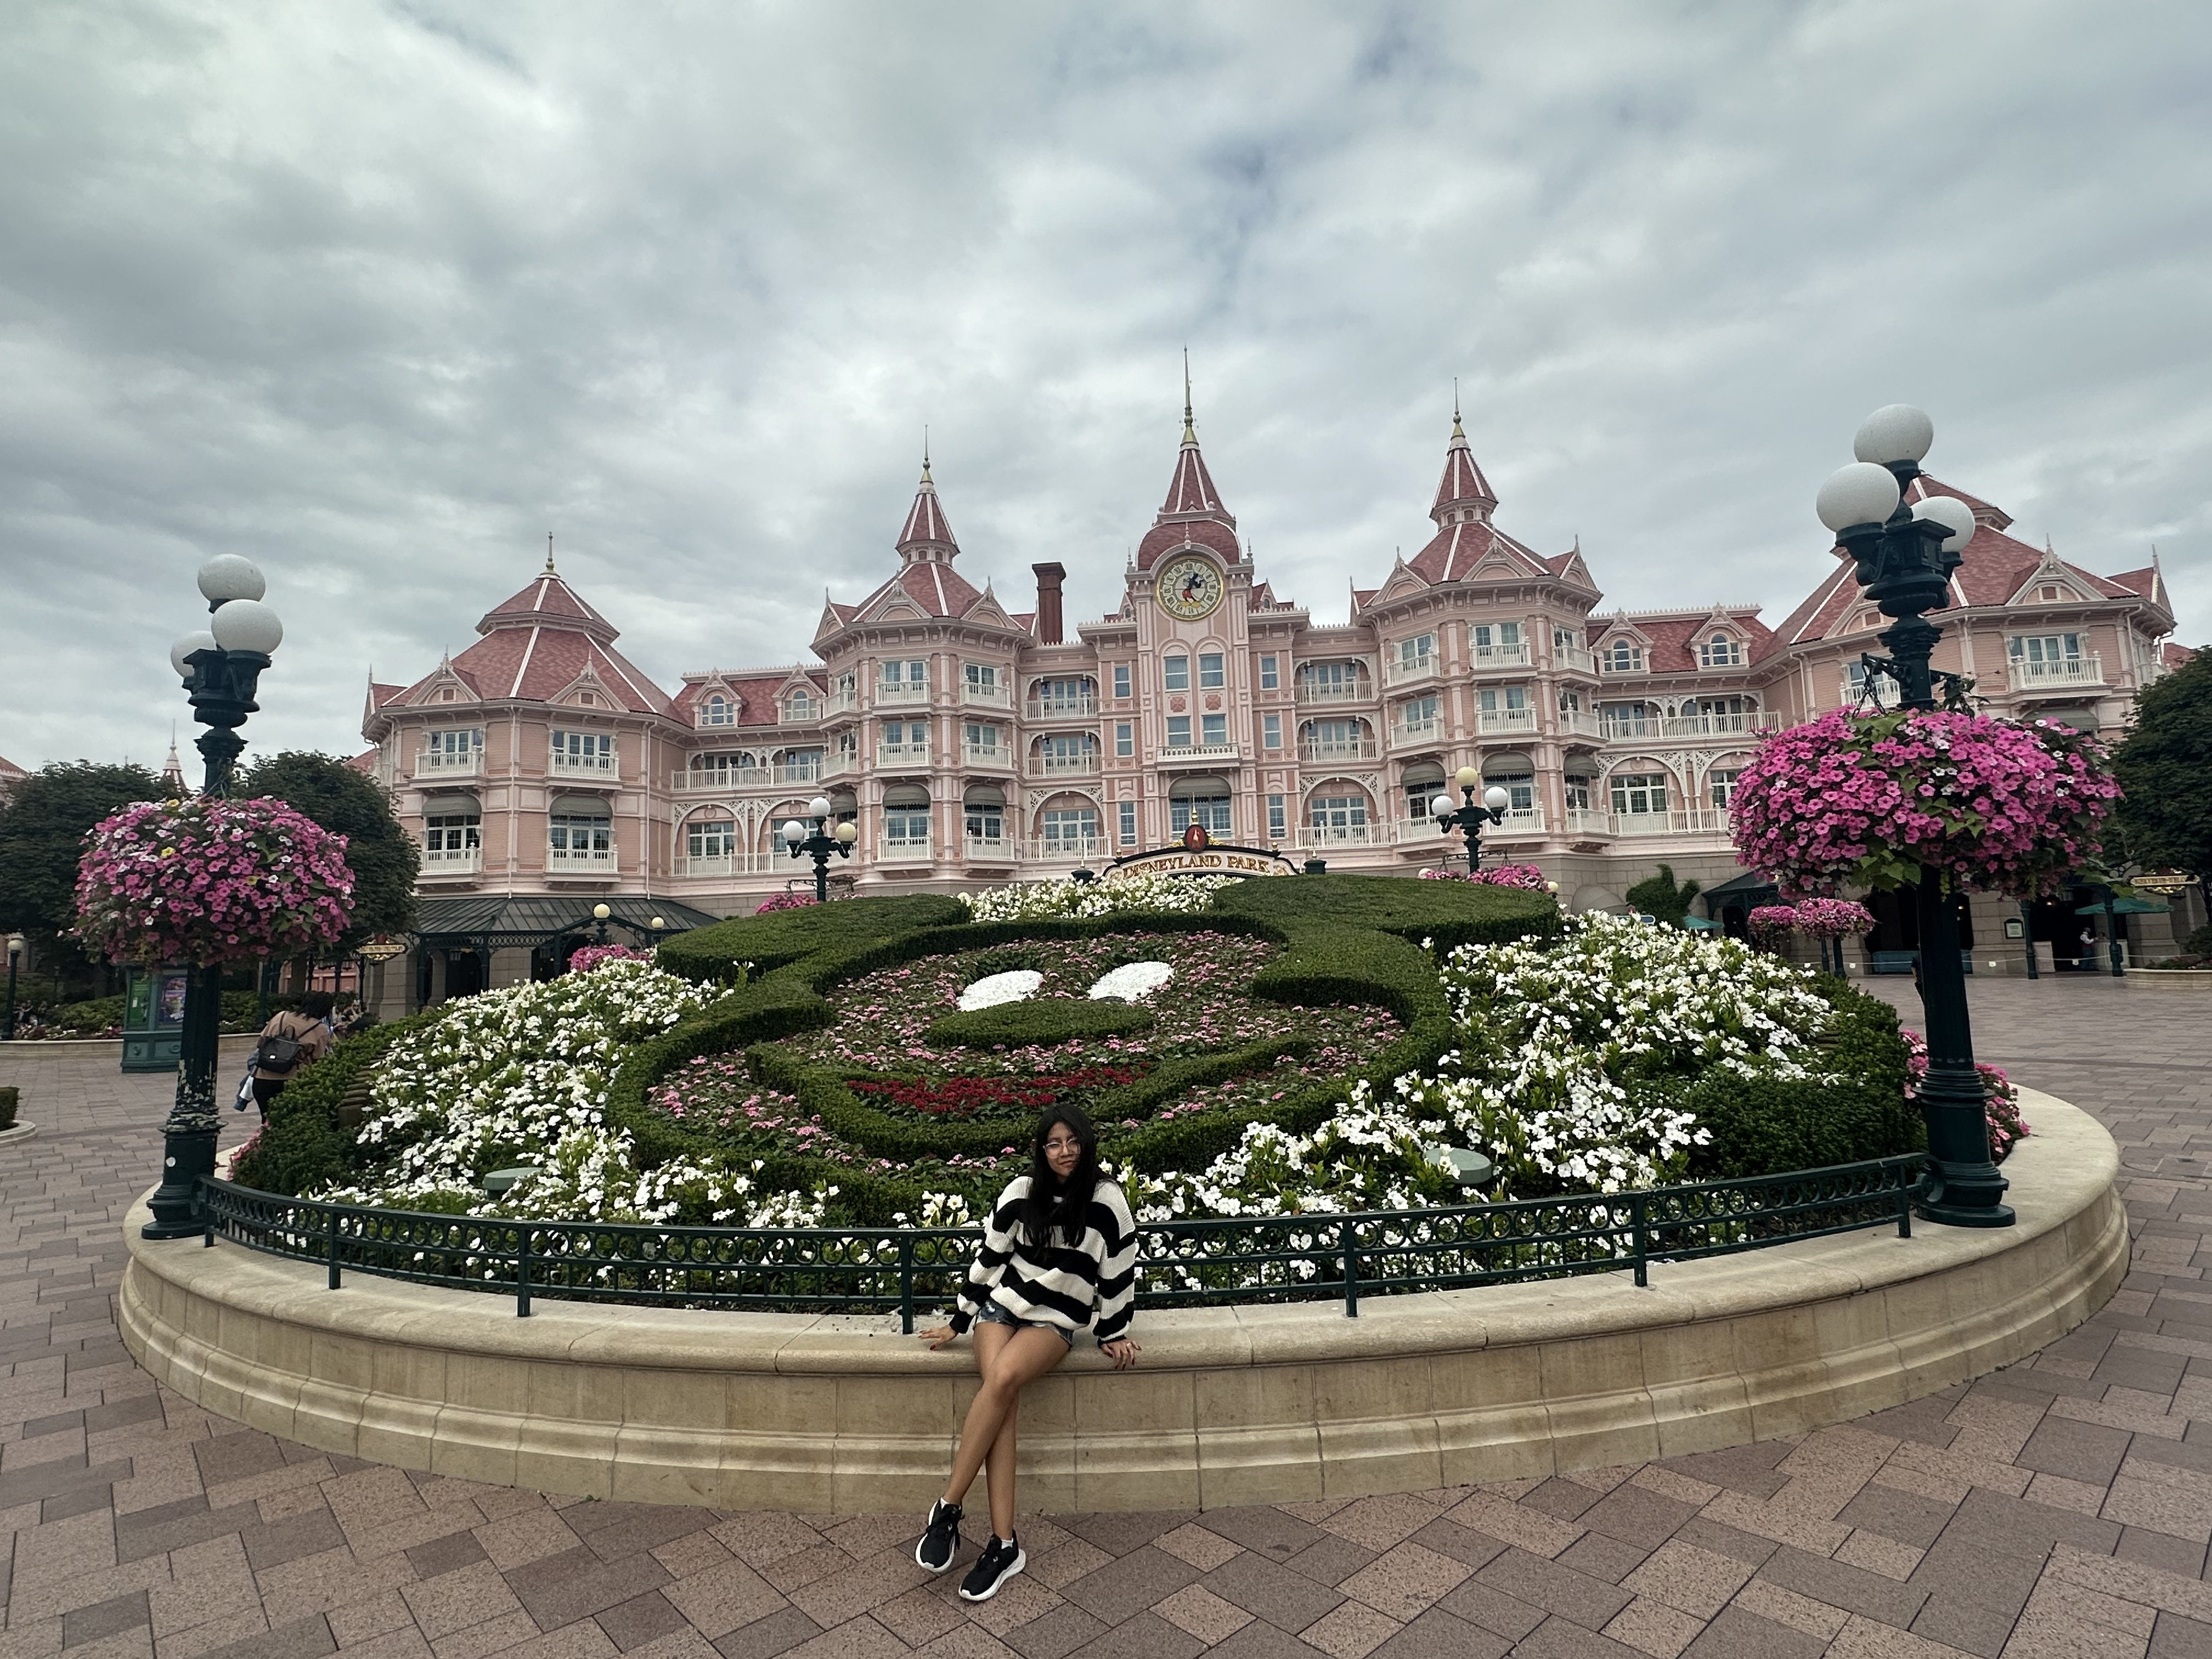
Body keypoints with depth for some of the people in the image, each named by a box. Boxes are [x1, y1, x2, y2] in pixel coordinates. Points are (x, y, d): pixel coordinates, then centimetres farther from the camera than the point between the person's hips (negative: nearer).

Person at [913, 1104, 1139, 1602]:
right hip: (1001, 1303, 2)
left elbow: (1119, 1270, 0)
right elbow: (989, 1257, 7)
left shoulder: (1106, 1201, -8)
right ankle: (1004, 1545, -21)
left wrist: (1113, 1334, 4)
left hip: (1057, 1320, -2)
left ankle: (947, 1508, -21)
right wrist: (959, 1321, 10)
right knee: (1002, 1399, -25)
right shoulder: (1021, 1192, -1)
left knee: (1003, 1379, -31)